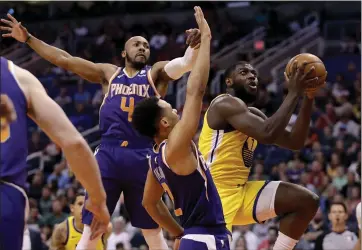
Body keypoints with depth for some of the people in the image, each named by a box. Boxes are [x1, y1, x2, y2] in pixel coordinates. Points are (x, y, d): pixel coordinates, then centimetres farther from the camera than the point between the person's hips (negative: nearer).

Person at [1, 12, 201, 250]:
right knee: (91, 229, 0)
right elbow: (64, 59, 17)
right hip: (108, 155, 2)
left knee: (153, 230, 4)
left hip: (142, 157, -2)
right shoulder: (109, 73, 17)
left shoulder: (156, 73, 10)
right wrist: (28, 39, 15)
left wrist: (194, 47, -32)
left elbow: (184, 64, -10)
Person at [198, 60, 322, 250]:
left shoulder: (253, 114, 17)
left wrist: (308, 97, 3)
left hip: (241, 191, 10)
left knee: (306, 201, 3)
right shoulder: (226, 104, -13)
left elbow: (294, 142, 13)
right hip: (215, 193, -9)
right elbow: (267, 134, -28)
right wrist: (294, 93, -22)